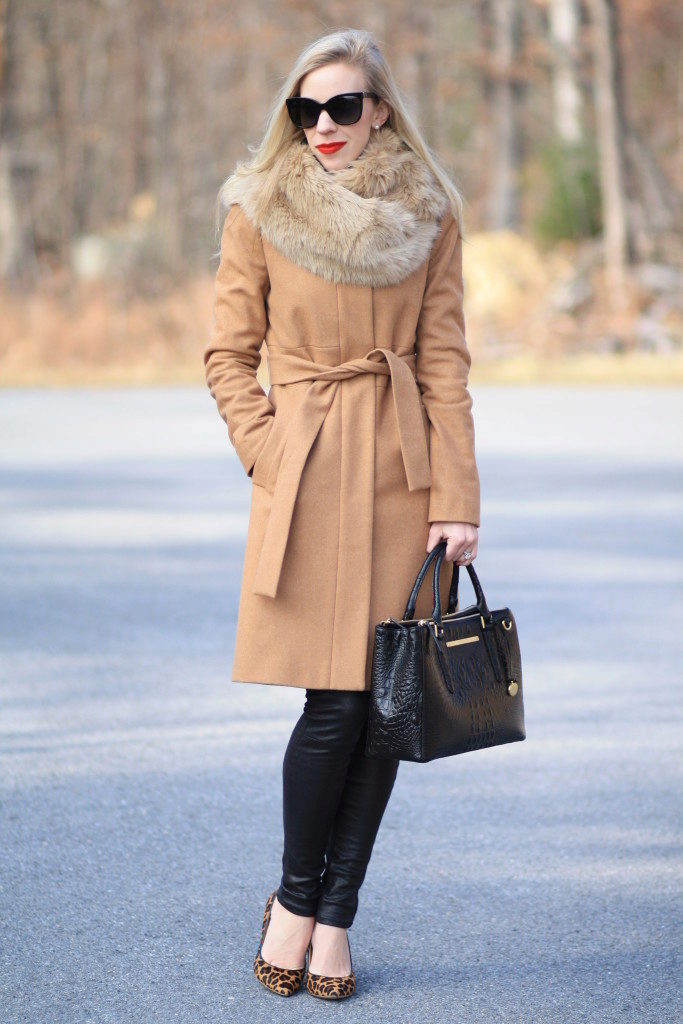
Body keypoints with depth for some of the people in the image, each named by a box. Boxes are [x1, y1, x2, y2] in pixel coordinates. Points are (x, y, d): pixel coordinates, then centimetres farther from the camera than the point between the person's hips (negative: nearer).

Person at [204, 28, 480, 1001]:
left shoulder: (429, 214, 7)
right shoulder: (259, 211, 2)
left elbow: (445, 361, 4)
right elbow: (227, 356, 5)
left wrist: (456, 499, -2)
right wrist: (272, 456, -7)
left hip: (404, 476, 3)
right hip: (310, 476, -2)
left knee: (386, 699, 2)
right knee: (337, 702, -7)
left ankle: (335, 915, 14)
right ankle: (294, 897, 15)